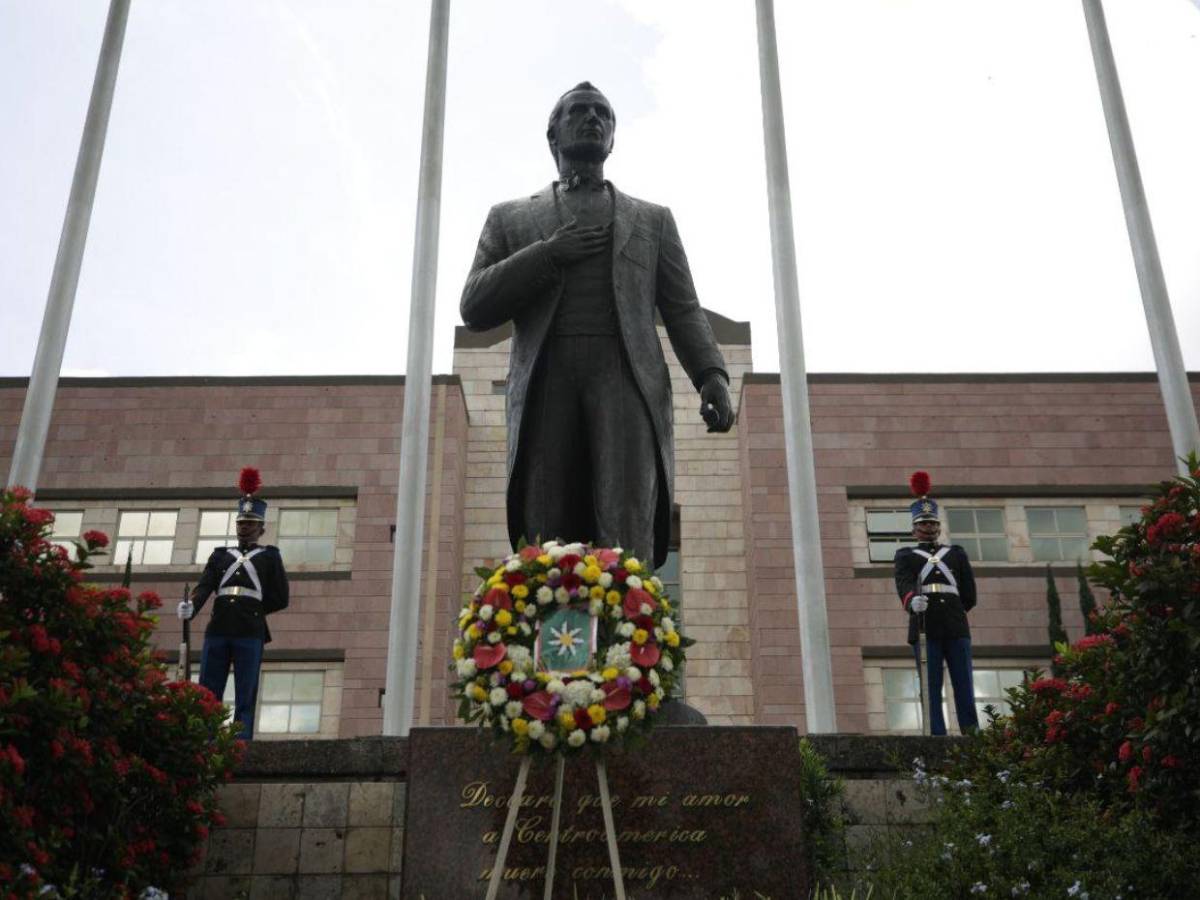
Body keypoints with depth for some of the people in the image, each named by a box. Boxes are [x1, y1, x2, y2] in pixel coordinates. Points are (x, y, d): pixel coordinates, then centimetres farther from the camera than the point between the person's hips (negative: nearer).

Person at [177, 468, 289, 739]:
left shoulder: (270, 556, 14)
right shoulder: (220, 555, 20)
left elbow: (280, 599, 8)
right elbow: (204, 586, 4)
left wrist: (250, 610, 4)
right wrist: (191, 607, -16)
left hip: (251, 633, -3)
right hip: (217, 630, 3)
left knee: (245, 699, -4)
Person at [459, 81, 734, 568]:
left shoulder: (653, 220, 25)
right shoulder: (509, 219, 23)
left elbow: (682, 310, 14)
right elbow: (475, 308, 12)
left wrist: (711, 374, -5)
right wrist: (548, 253, -1)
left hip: (626, 379, 0)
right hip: (545, 384, 1)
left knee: (626, 541, -16)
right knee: (547, 544, -10)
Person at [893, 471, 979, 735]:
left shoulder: (956, 553, 24)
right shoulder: (905, 555, 16)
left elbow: (969, 596, 17)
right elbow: (904, 584, -8)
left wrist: (950, 611, 14)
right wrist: (912, 600, -27)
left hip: (956, 627, 2)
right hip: (925, 629, -2)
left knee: (964, 685, -3)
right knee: (931, 687, -4)